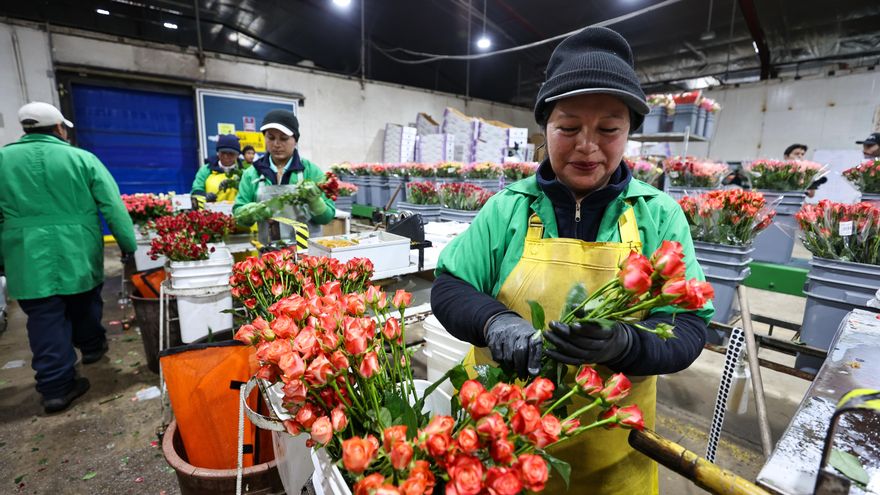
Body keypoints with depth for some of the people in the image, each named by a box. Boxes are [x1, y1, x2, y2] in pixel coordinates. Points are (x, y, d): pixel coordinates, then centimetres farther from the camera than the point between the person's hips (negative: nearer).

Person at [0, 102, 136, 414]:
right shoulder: (82, 158, -3)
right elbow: (113, 207, -7)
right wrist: (129, 245, 0)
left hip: (28, 260, 1)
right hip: (80, 256, -1)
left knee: (46, 320, 5)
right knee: (84, 305, 21)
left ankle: (56, 387, 7)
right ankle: (92, 347, 42)